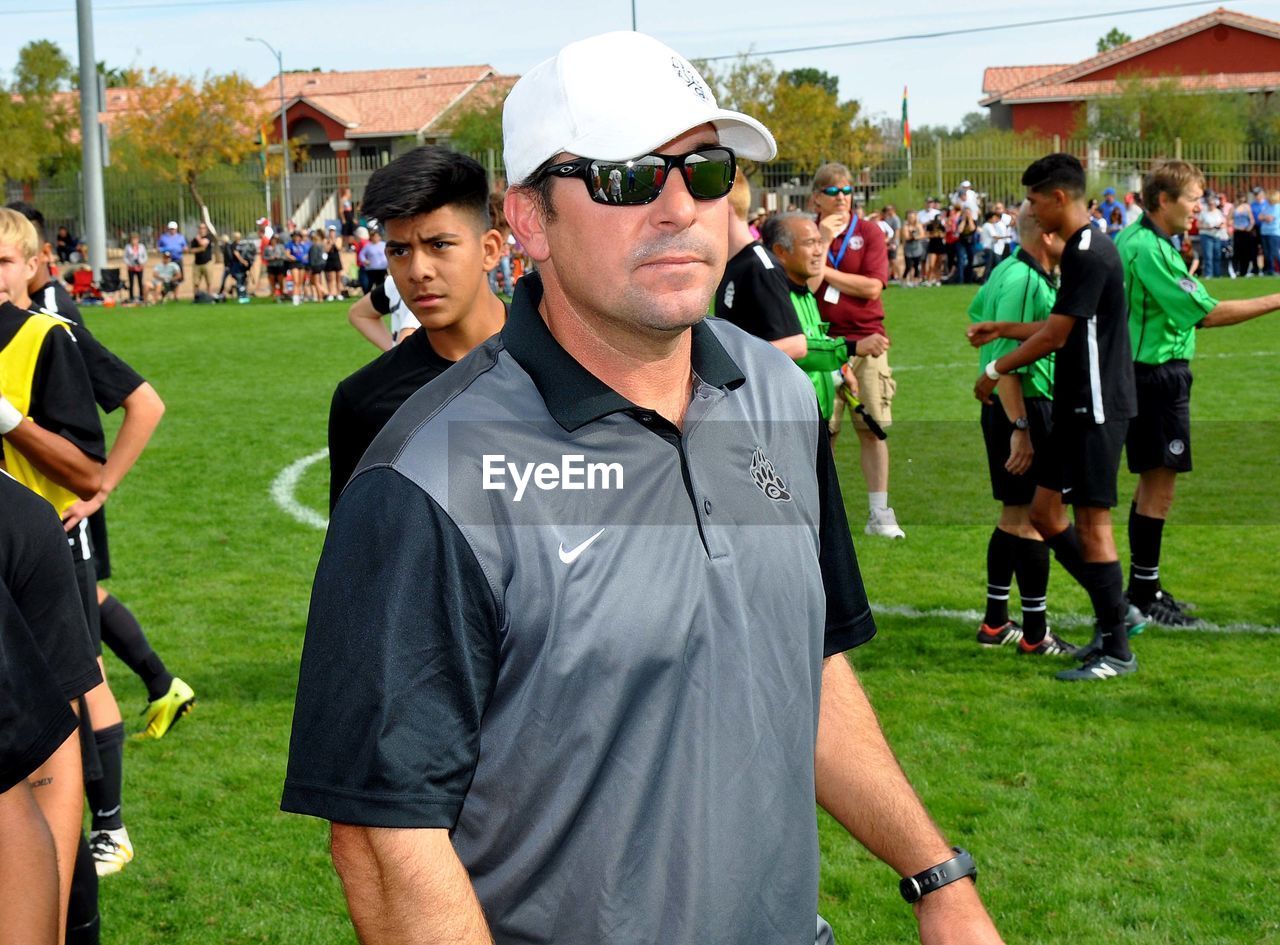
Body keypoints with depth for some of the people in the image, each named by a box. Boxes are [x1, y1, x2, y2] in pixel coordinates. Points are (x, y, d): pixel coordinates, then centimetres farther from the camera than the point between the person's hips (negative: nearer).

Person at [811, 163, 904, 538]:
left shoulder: (869, 232, 4)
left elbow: (872, 287, -8)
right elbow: (806, 285, -10)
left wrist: (825, 272, -6)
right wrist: (824, 241, -12)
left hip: (866, 341, 0)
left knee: (872, 429, 3)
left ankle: (879, 514, 8)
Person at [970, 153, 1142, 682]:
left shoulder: (1090, 254, -17)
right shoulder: (1079, 250, 14)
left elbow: (1054, 336, -17)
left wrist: (994, 371, -6)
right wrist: (1001, 329, 25)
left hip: (1098, 407, -10)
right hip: (1078, 406, 10)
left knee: (1091, 523, -5)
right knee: (1045, 512, 12)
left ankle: (1117, 651, 3)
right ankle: (1115, 612, 21)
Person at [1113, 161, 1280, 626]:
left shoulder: (1134, 239, 12)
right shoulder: (1150, 250, -21)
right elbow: (1206, 312, -23)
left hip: (1145, 373, 11)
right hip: (1159, 374, -11)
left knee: (1152, 483, 17)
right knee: (1160, 488, -4)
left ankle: (1141, 587, 26)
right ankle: (1145, 596, 3)